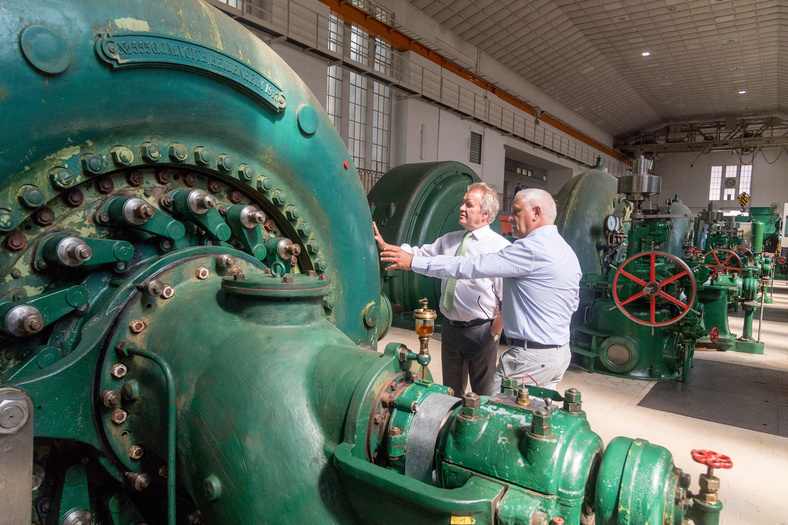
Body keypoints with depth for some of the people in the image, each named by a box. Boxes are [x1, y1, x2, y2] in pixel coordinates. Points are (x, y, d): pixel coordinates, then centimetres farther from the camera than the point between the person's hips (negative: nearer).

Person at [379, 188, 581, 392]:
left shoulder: (532, 248, -18)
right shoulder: (567, 251, 13)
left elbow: (471, 266, -20)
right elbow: (573, 303, 21)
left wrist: (413, 262, -15)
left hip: (530, 357, -10)